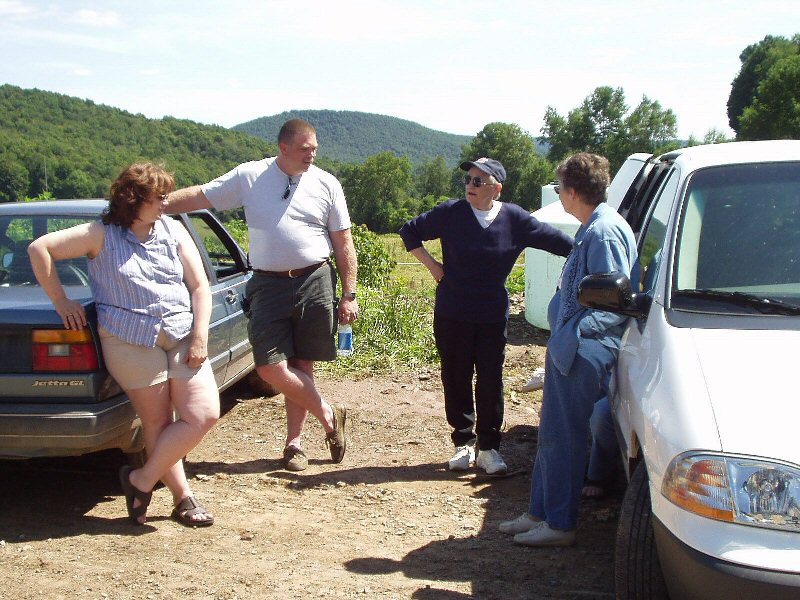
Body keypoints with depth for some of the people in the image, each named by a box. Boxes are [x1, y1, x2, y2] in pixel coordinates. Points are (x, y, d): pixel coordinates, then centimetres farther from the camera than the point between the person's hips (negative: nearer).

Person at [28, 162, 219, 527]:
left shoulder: (173, 231, 12)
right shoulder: (102, 235, 2)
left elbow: (199, 286, 9)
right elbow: (39, 248, 1)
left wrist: (200, 338, -1)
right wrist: (60, 301, -1)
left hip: (183, 338, 4)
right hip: (130, 341, -3)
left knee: (205, 415, -8)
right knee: (157, 422, -1)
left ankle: (141, 480, 6)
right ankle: (183, 498, 13)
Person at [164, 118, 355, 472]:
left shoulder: (326, 184, 5)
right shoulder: (249, 177, 4)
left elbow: (343, 243, 8)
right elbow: (199, 196, 7)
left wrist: (349, 294, 3)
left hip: (314, 283, 0)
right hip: (269, 285, 0)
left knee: (301, 365, 4)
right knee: (271, 368, -9)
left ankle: (294, 441, 19)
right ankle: (328, 416, 12)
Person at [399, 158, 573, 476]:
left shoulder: (514, 219, -4)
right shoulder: (450, 213, -5)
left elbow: (556, 240, 4)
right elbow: (410, 230, 7)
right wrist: (431, 264, 2)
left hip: (493, 315, 0)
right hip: (452, 314, 0)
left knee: (490, 381, 2)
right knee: (456, 378, 6)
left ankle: (488, 447, 13)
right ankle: (463, 443, 19)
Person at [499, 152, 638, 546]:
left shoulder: (605, 231, -18)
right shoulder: (592, 229, 13)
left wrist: (574, 334, -24)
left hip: (582, 354, -10)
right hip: (570, 351, 10)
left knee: (561, 436, -2)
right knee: (552, 432, 16)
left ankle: (559, 524, 9)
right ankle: (540, 512, 27)